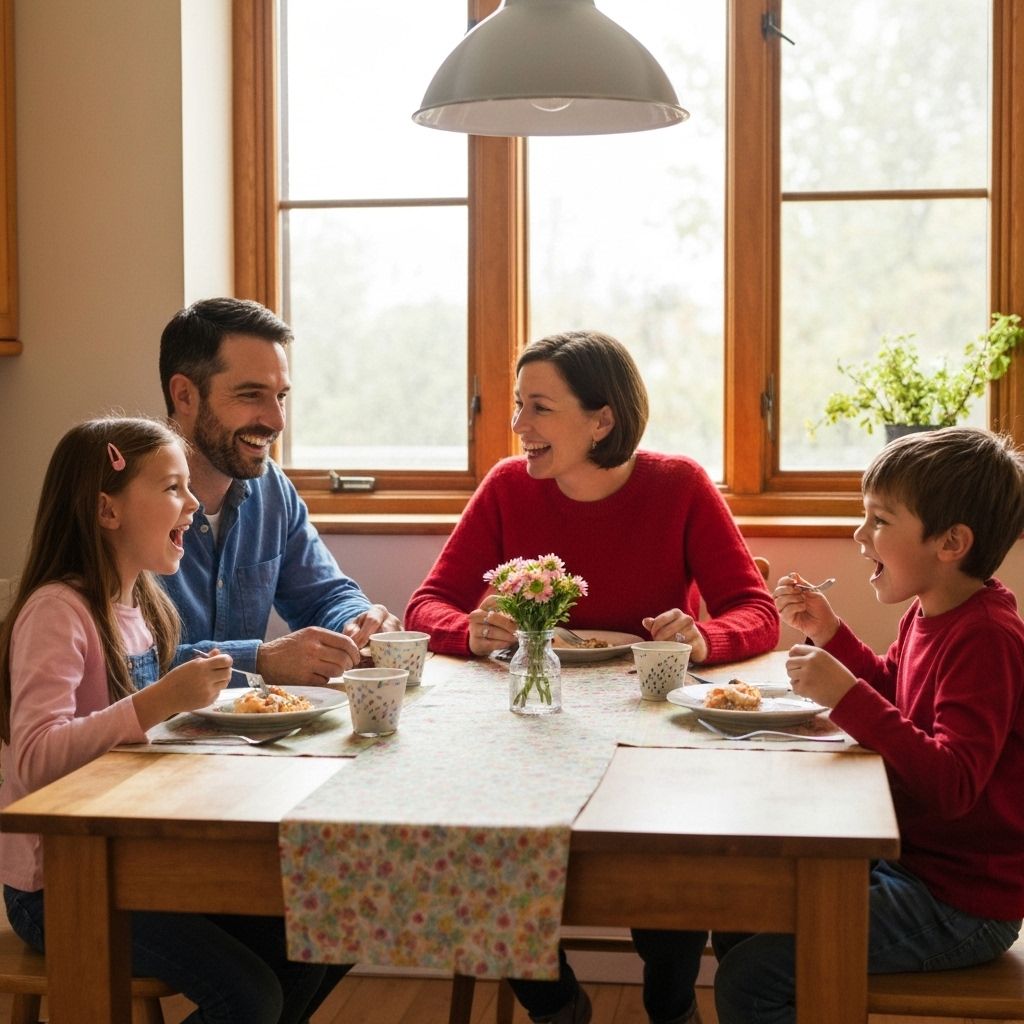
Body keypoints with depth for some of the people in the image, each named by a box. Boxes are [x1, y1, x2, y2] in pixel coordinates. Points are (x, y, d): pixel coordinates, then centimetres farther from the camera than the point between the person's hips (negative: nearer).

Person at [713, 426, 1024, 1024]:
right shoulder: (929, 613, 6)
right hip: (911, 858, 10)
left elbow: (951, 784, -32)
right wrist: (829, 633, 11)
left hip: (961, 902, -10)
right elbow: (891, 689, 27)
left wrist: (846, 696, -36)